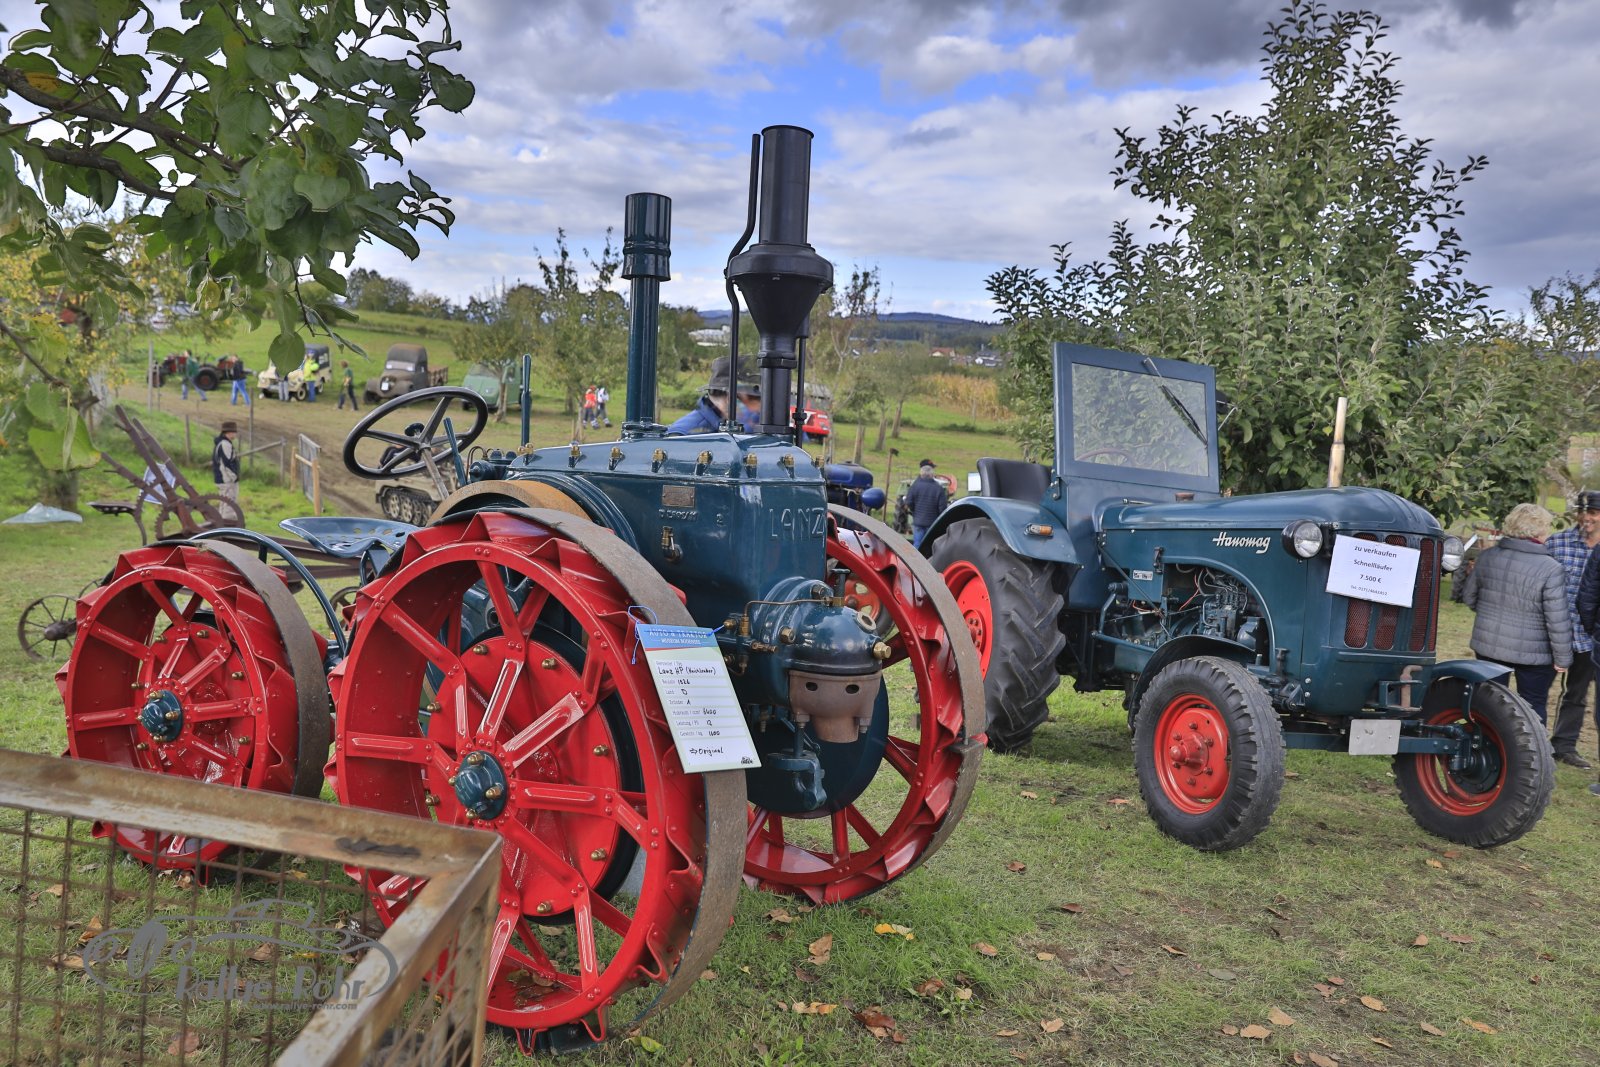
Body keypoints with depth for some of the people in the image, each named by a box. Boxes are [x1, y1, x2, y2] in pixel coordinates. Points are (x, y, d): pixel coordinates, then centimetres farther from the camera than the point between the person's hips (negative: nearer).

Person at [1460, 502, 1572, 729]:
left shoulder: (1487, 557, -3)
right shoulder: (1551, 570, -18)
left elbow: (1468, 598, 8)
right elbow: (1558, 622, -18)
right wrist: (1562, 659, -7)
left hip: (1488, 645, 4)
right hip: (1533, 653, -4)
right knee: (1533, 707, 10)